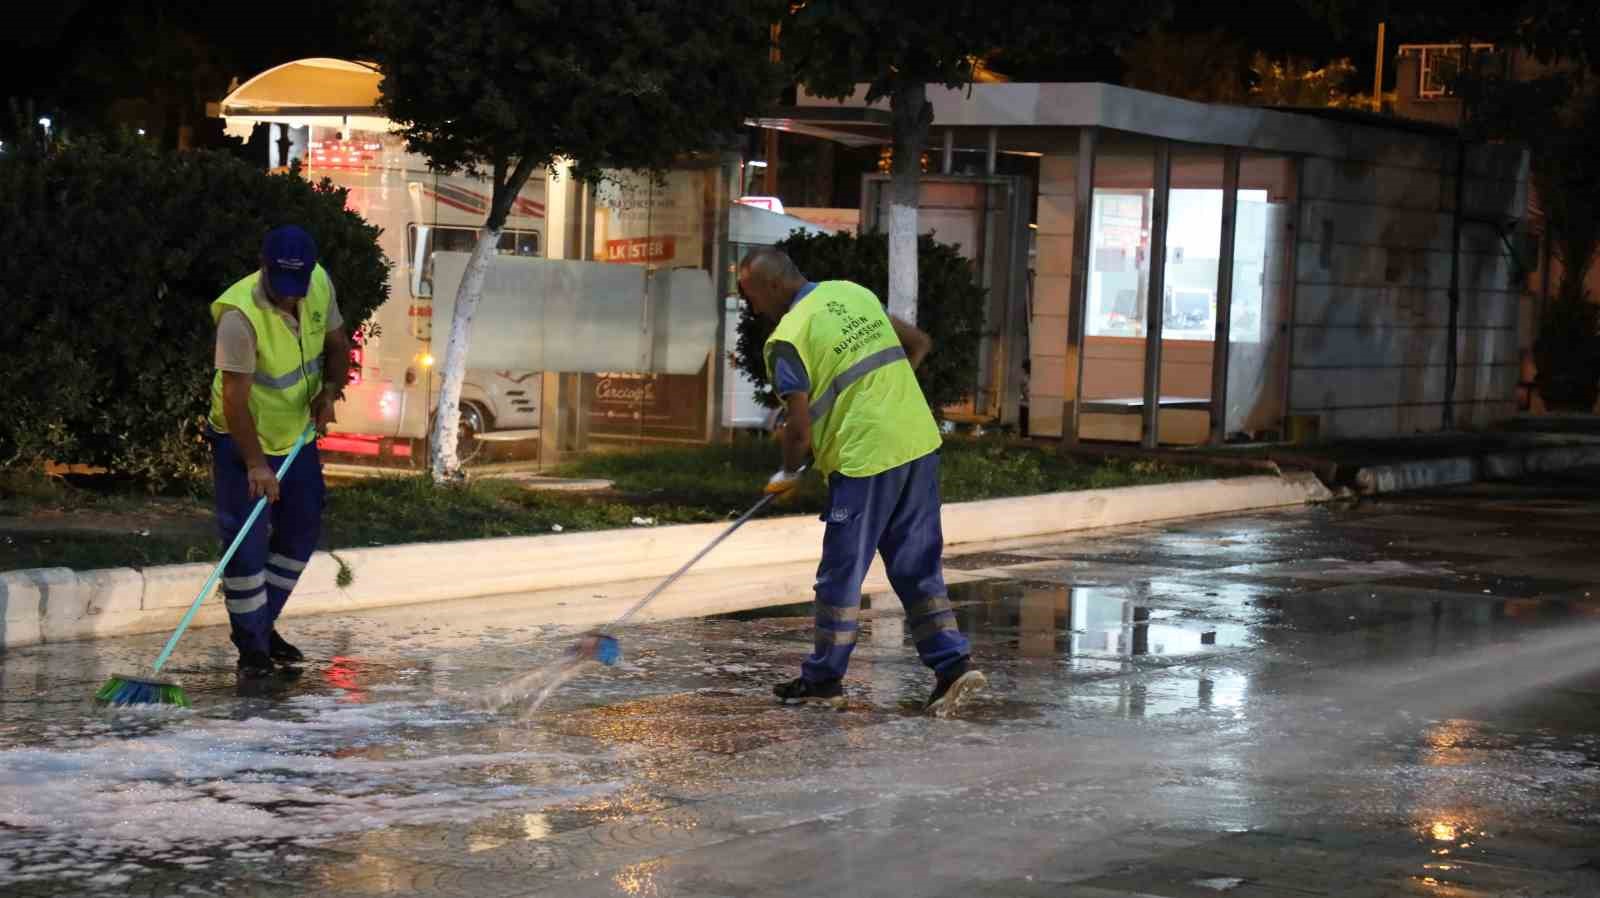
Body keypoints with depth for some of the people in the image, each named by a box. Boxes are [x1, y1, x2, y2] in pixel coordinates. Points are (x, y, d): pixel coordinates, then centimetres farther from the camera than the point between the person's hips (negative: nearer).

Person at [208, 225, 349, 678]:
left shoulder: (320, 285, -9)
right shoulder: (241, 314, -29)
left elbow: (337, 344, 8)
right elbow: (235, 397, -29)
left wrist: (330, 390, -10)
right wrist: (255, 464, -33)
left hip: (297, 436, 7)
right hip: (242, 440, -7)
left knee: (301, 534, 14)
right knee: (246, 543, -9)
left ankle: (263, 626, 30)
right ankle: (252, 650, 1)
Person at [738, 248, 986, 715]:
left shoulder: (788, 338, -11)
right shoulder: (854, 292, 12)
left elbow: (799, 428, -12)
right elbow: (919, 344, 21)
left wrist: (787, 475, 6)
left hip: (865, 458, -7)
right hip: (920, 443, 7)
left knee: (841, 573, 6)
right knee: (918, 567, 12)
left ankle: (824, 678, 17)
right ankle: (953, 662, 4)